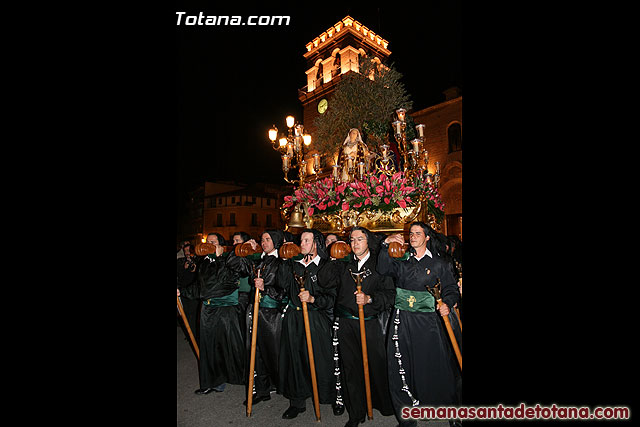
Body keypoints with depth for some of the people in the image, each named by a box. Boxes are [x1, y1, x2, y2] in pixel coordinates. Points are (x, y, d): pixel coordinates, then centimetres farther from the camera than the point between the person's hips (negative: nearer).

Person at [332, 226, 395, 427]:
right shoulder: (342, 264, 9)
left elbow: (390, 294, -4)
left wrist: (369, 298, -18)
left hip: (370, 323, -2)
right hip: (346, 324, 2)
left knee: (376, 365, 6)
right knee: (350, 368, 7)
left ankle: (386, 406, 32)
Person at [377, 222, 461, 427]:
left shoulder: (438, 264, 6)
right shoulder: (402, 261, 10)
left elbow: (451, 289, 7)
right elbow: (383, 269, -5)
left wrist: (447, 303, -13)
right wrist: (386, 245, -13)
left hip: (428, 322, -1)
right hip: (402, 321, 2)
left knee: (434, 364, 3)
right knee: (399, 367, 2)